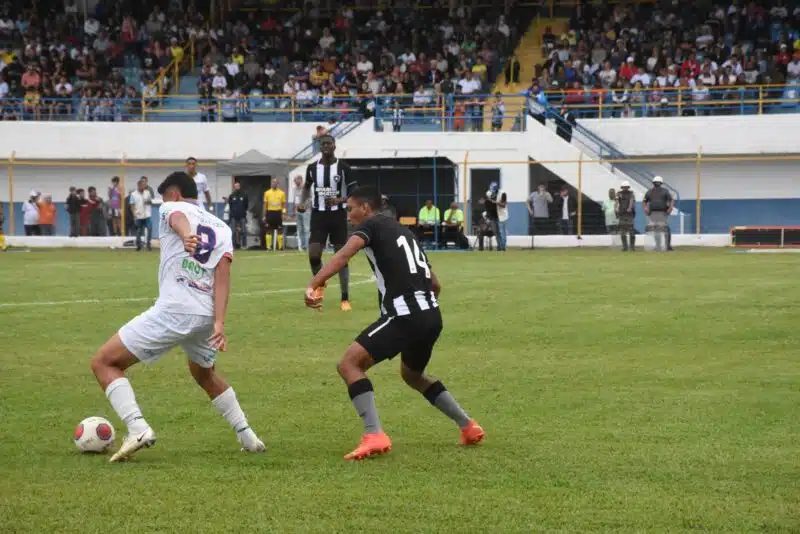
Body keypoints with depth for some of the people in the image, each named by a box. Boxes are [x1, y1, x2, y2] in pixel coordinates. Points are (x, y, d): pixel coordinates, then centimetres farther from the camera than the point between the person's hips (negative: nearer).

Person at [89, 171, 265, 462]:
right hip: (207, 315, 6)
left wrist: (186, 236, -44)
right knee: (205, 375, 36)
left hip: (172, 310, -6)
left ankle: (137, 428, -18)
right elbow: (223, 274, 4)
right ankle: (247, 436, 30)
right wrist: (219, 323, -7)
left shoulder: (171, 208, 9)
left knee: (104, 363, 2)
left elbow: (178, 218, -19)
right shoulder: (222, 228, 21)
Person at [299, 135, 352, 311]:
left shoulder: (343, 168, -7)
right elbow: (307, 186, 21)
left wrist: (339, 200, -22)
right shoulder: (312, 168, 2)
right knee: (313, 255, -10)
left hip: (338, 215, -2)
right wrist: (303, 202, 2)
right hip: (318, 215, 2)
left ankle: (345, 299, 8)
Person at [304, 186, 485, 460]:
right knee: (412, 374, 32)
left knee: (349, 364, -6)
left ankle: (374, 435, -20)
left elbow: (344, 254, -18)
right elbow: (435, 285, 30)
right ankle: (469, 426, 31)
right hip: (431, 316, 8)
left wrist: (313, 285, -29)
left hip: (404, 315, -8)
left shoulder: (372, 225, 4)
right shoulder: (402, 231, 27)